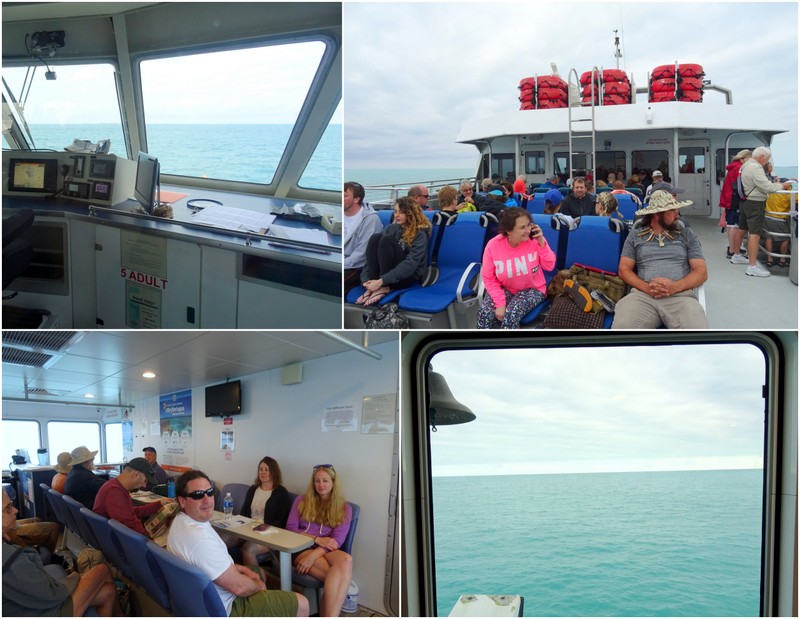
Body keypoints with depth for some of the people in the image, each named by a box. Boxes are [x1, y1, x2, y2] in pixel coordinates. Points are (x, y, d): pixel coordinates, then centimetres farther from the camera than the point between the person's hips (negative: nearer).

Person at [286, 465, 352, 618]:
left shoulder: (344, 508, 12)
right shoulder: (302, 501, 15)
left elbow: (337, 540, -1)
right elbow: (290, 528, 5)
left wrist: (313, 556, -19)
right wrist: (317, 539, -11)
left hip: (325, 552, 1)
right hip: (301, 549, -1)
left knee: (346, 560, -40)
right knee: (336, 576, -36)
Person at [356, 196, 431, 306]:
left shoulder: (419, 234, -9)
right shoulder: (391, 228, 7)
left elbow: (410, 265, -22)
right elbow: (373, 253, -3)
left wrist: (382, 281, -31)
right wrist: (365, 279, -20)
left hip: (407, 276, -5)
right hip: (387, 270, 5)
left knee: (387, 240, -25)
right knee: (375, 237, -20)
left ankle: (384, 287, -27)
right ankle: (372, 286, -26)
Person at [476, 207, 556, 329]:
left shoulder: (534, 240, -16)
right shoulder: (493, 246, -18)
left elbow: (549, 266, -12)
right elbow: (489, 278, -10)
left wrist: (541, 242, -25)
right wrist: (500, 303, -20)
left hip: (532, 289, -1)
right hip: (505, 288, 1)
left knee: (511, 315, -29)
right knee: (484, 312, -24)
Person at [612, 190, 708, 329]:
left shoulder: (687, 235, 16)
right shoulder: (635, 235, 16)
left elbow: (701, 272, 10)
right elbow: (624, 269, 11)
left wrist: (675, 286, -10)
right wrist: (646, 287, -9)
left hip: (681, 294, 1)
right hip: (642, 294, 0)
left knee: (697, 328, -32)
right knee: (621, 327, -33)